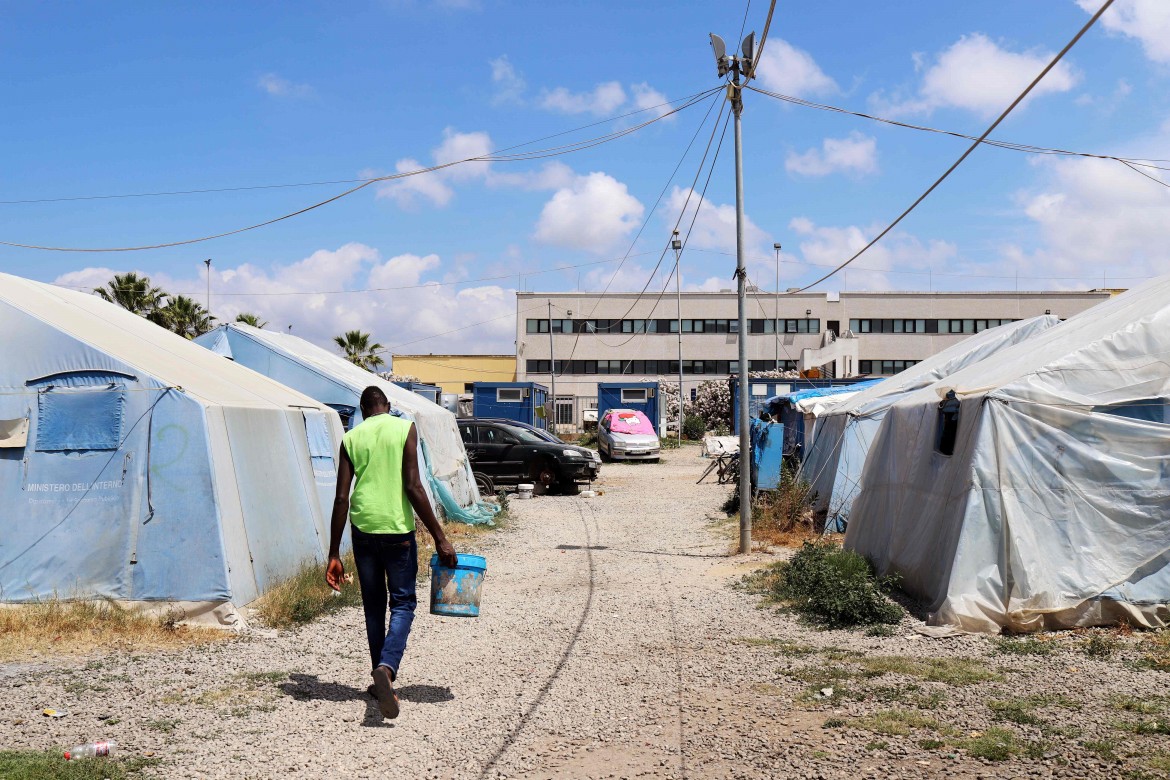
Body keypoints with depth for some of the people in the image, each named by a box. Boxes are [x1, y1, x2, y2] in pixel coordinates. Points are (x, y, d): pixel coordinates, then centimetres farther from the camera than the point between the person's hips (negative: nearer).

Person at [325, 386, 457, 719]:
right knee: (403, 603, 5)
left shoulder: (351, 438, 8)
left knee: (374, 605, 16)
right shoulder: (405, 428, -1)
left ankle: (381, 679, 22)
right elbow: (413, 487, -11)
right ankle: (387, 667, -19)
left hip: (363, 529, 3)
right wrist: (440, 538, -8)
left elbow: (341, 498, 2)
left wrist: (334, 555, 5)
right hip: (397, 529, -3)